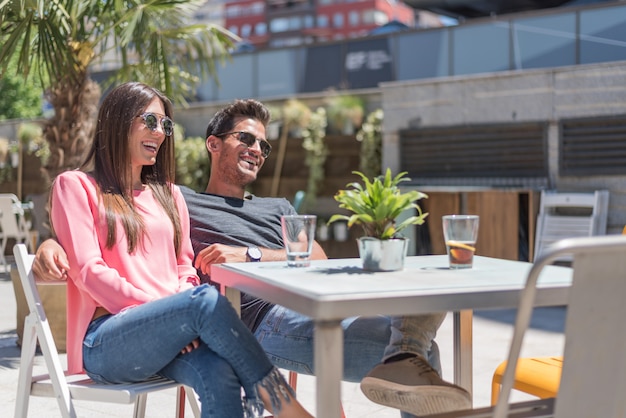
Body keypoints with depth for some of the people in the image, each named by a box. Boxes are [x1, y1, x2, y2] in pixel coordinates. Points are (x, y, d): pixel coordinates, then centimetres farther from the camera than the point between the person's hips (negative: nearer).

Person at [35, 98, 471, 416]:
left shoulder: (278, 208, 35)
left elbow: (318, 263, 15)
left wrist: (250, 255, -3)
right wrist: (53, 244, -6)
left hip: (317, 303, 5)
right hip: (263, 317, -5)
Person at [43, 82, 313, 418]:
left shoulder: (168, 193, 25)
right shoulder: (76, 185, 8)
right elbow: (88, 270, -4)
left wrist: (182, 319, -5)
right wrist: (164, 309, -15)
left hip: (165, 338, 4)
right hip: (105, 343, -4)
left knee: (219, 374, -33)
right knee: (206, 299, -32)